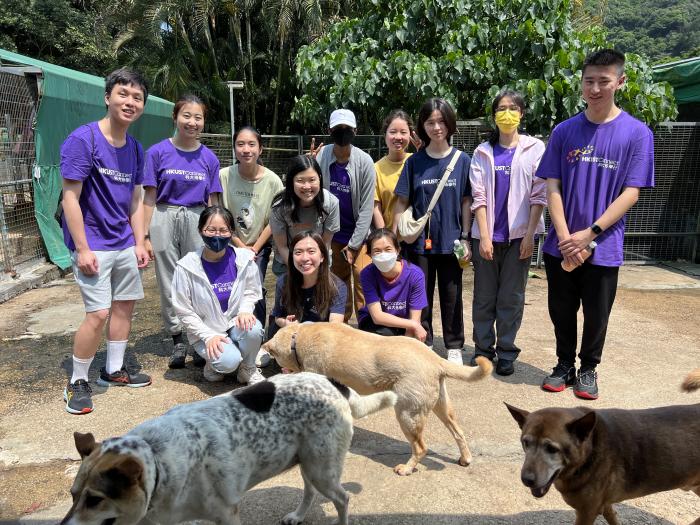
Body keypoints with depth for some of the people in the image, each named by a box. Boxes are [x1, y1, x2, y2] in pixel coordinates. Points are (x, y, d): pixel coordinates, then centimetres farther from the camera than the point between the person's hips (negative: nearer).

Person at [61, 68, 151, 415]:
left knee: (125, 305, 13)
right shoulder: (82, 140, -14)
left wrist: (139, 242, 7)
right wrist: (82, 249, -18)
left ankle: (114, 371, 30)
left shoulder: (135, 149, 6)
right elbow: (70, 198, -15)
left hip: (124, 244, 7)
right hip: (93, 244, -7)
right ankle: (77, 383, 11)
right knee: (98, 313, -9)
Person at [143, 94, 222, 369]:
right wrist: (146, 236, -4)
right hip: (164, 220, -1)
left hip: (197, 220, 1)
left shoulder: (209, 158, 6)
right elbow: (149, 198, 0)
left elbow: (212, 202, 8)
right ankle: (178, 340, 17)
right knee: (169, 283, 5)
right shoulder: (158, 152, 0)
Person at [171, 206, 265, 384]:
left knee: (253, 328, -32)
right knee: (228, 362, -30)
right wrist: (209, 336, -16)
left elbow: (251, 292, 7)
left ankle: (247, 369, -2)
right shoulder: (186, 267, -14)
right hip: (205, 331, -2)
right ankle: (214, 363, 9)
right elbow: (184, 311, -7)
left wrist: (245, 310, -15)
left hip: (235, 324, 3)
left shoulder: (244, 259, -8)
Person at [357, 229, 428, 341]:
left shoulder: (415, 274, -21)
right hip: (373, 322, -1)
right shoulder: (367, 274, -22)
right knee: (384, 334, -34)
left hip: (403, 326, 2)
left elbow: (414, 320, -18)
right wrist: (414, 325, -30)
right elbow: (377, 316, -25)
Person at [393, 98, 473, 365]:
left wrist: (465, 238, -2)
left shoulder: (462, 160, 0)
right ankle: (423, 344, 24)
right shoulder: (415, 162, 2)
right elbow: (402, 202, 4)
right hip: (420, 240, 1)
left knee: (451, 296, 9)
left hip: (450, 240, -1)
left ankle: (454, 347, 23)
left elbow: (466, 201, 2)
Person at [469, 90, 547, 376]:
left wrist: (530, 234, -9)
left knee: (512, 297, 4)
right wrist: (484, 236, -6)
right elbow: (478, 196, 1)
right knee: (484, 296, 6)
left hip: (519, 234, -1)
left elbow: (539, 195, -1)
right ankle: (483, 349, 17)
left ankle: (506, 352, 15)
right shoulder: (483, 152, 7)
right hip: (487, 235, 1)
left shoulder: (534, 148, 4)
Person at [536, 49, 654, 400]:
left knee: (596, 315, 10)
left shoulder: (636, 133, -4)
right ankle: (564, 365, 31)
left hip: (603, 246, -2)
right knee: (562, 312, 12)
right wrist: (565, 237, -12)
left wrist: (589, 234, -15)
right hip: (561, 246, 2)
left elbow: (630, 193, -7)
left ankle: (588, 369, 31)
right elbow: (552, 186, -1)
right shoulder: (564, 131, 1)